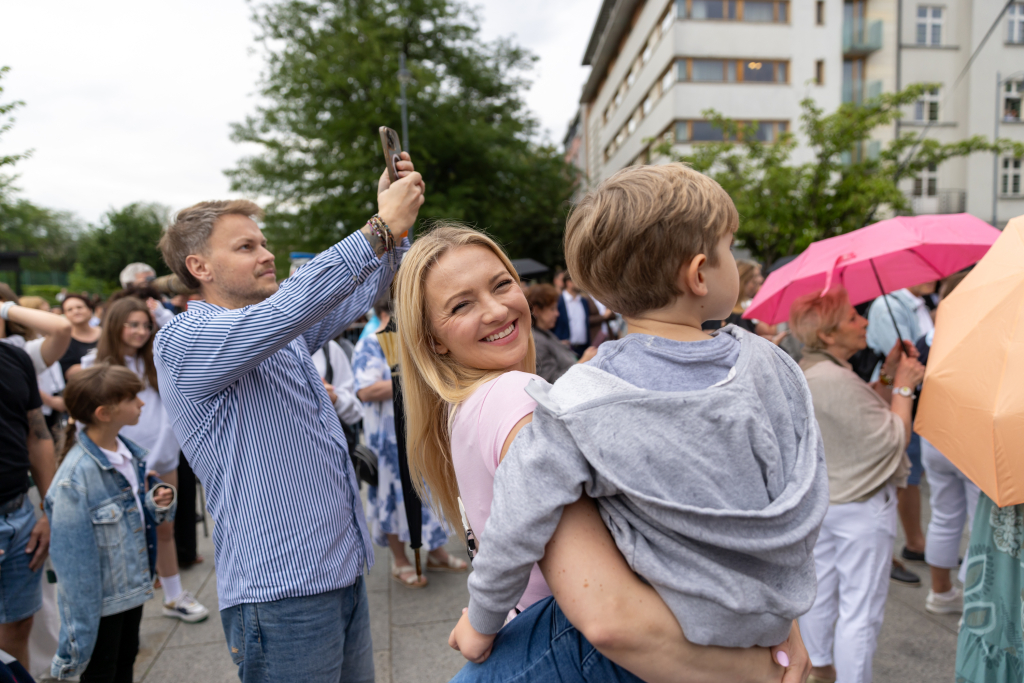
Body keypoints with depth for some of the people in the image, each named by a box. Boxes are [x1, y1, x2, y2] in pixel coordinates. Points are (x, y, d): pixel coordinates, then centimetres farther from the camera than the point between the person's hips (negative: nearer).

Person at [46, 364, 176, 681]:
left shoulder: (131, 453, -4)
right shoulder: (75, 478, -26)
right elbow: (73, 558, -23)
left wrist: (158, 502, -12)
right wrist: (80, 630, -19)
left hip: (134, 585, 7)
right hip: (100, 600, -7)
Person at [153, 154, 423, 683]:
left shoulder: (283, 336, 13)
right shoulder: (182, 342, -13)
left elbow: (356, 295, 15)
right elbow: (288, 307, -28)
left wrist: (393, 222, -1)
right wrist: (381, 227, -26)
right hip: (280, 588, -8)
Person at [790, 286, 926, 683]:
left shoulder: (804, 372, 3)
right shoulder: (838, 381, -27)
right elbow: (893, 438, -20)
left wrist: (887, 375, 3)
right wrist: (903, 385, -10)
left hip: (816, 500, 10)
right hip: (862, 506, -10)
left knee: (819, 591, 22)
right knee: (860, 610, 3)